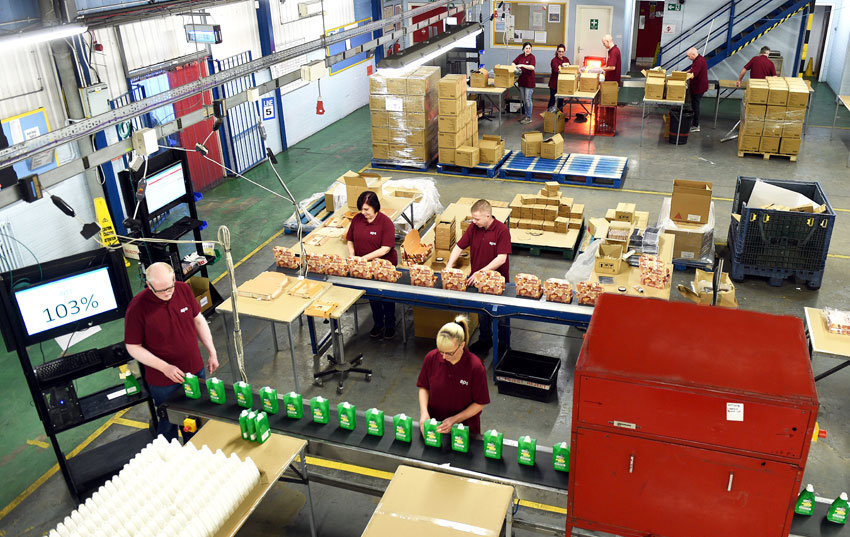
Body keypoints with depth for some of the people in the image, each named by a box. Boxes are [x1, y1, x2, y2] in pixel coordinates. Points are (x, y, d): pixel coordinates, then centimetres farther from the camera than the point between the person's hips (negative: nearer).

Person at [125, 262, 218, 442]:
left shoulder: (184, 289, -9)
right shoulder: (137, 307, -22)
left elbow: (198, 320, 5)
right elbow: (133, 347, -14)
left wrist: (212, 352, 5)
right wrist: (165, 367, -22)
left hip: (195, 370, 5)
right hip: (164, 382, -4)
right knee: (169, 424, 13)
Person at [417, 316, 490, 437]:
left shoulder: (475, 367, -17)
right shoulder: (431, 358, -9)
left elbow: (479, 403, -7)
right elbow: (424, 387, 6)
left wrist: (454, 420, -15)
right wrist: (424, 412, -9)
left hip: (465, 427, -2)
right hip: (434, 423, 2)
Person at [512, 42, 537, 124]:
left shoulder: (532, 57, -9)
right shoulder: (520, 56, 8)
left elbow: (532, 67, -23)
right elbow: (513, 63, 9)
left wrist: (522, 65, -30)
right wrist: (514, 67, -14)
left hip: (529, 81, -6)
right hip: (521, 81, 6)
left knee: (528, 99, -5)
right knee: (524, 100, 12)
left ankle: (529, 118, 2)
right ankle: (526, 116, 22)